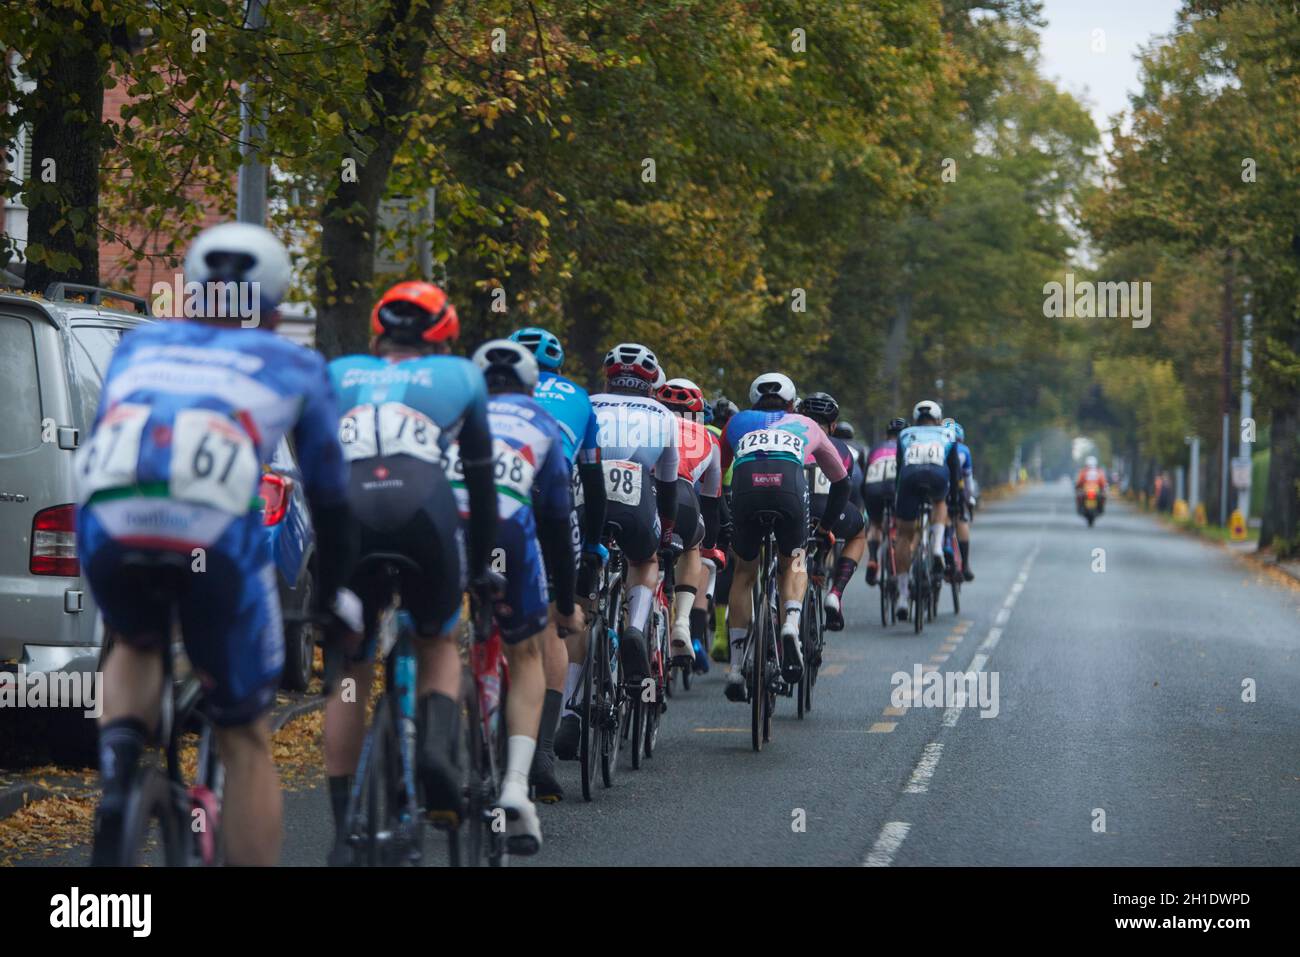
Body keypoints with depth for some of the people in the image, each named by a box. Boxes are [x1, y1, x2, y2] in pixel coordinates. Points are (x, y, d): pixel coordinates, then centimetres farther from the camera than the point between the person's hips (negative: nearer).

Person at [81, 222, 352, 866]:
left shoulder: (140, 343, 33)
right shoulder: (295, 365, 28)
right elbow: (329, 490, 31)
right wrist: (330, 594, 44)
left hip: (109, 524, 2)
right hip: (216, 533, -2)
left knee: (135, 644, 36)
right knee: (245, 741, 16)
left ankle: (117, 768, 7)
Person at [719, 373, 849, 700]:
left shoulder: (738, 422, 37)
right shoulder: (806, 425, 37)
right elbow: (841, 480, 45)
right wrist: (826, 525, 56)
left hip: (746, 488, 0)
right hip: (790, 487, 0)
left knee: (744, 573, 22)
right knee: (794, 562, 27)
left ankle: (736, 668, 15)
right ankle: (791, 627, -1)